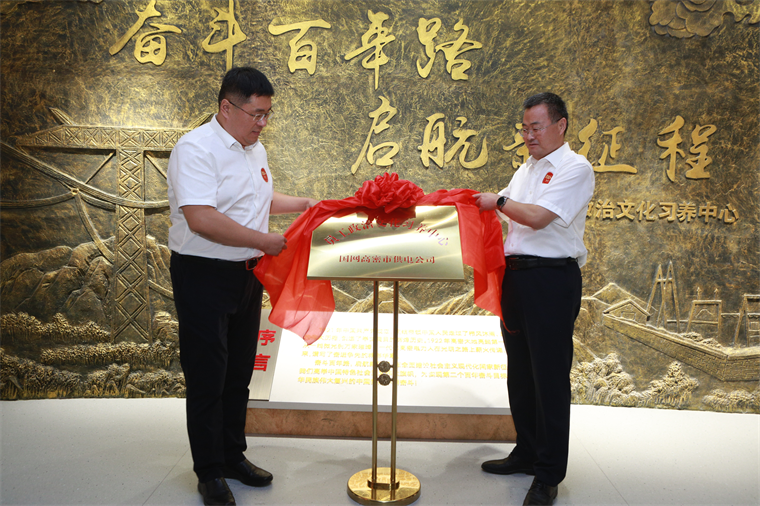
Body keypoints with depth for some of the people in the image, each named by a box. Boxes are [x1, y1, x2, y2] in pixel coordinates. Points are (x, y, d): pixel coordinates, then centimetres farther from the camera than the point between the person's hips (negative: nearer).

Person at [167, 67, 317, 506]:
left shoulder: (256, 149, 11)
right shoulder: (196, 149, -16)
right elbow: (201, 218, -27)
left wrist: (302, 204, 12)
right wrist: (263, 239, -23)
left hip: (247, 273, 8)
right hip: (204, 276, -8)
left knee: (239, 372, 17)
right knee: (207, 377, 4)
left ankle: (234, 456, 33)